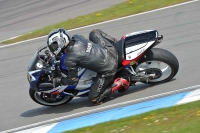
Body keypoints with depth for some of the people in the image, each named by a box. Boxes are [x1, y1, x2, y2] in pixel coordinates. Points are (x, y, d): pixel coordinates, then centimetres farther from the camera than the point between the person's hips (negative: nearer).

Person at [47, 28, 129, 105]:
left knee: (94, 99, 5)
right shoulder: (76, 37, 0)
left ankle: (119, 84, -3)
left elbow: (73, 80, -8)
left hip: (107, 71, -7)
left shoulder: (69, 60, -19)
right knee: (94, 32, 31)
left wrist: (57, 81, 8)